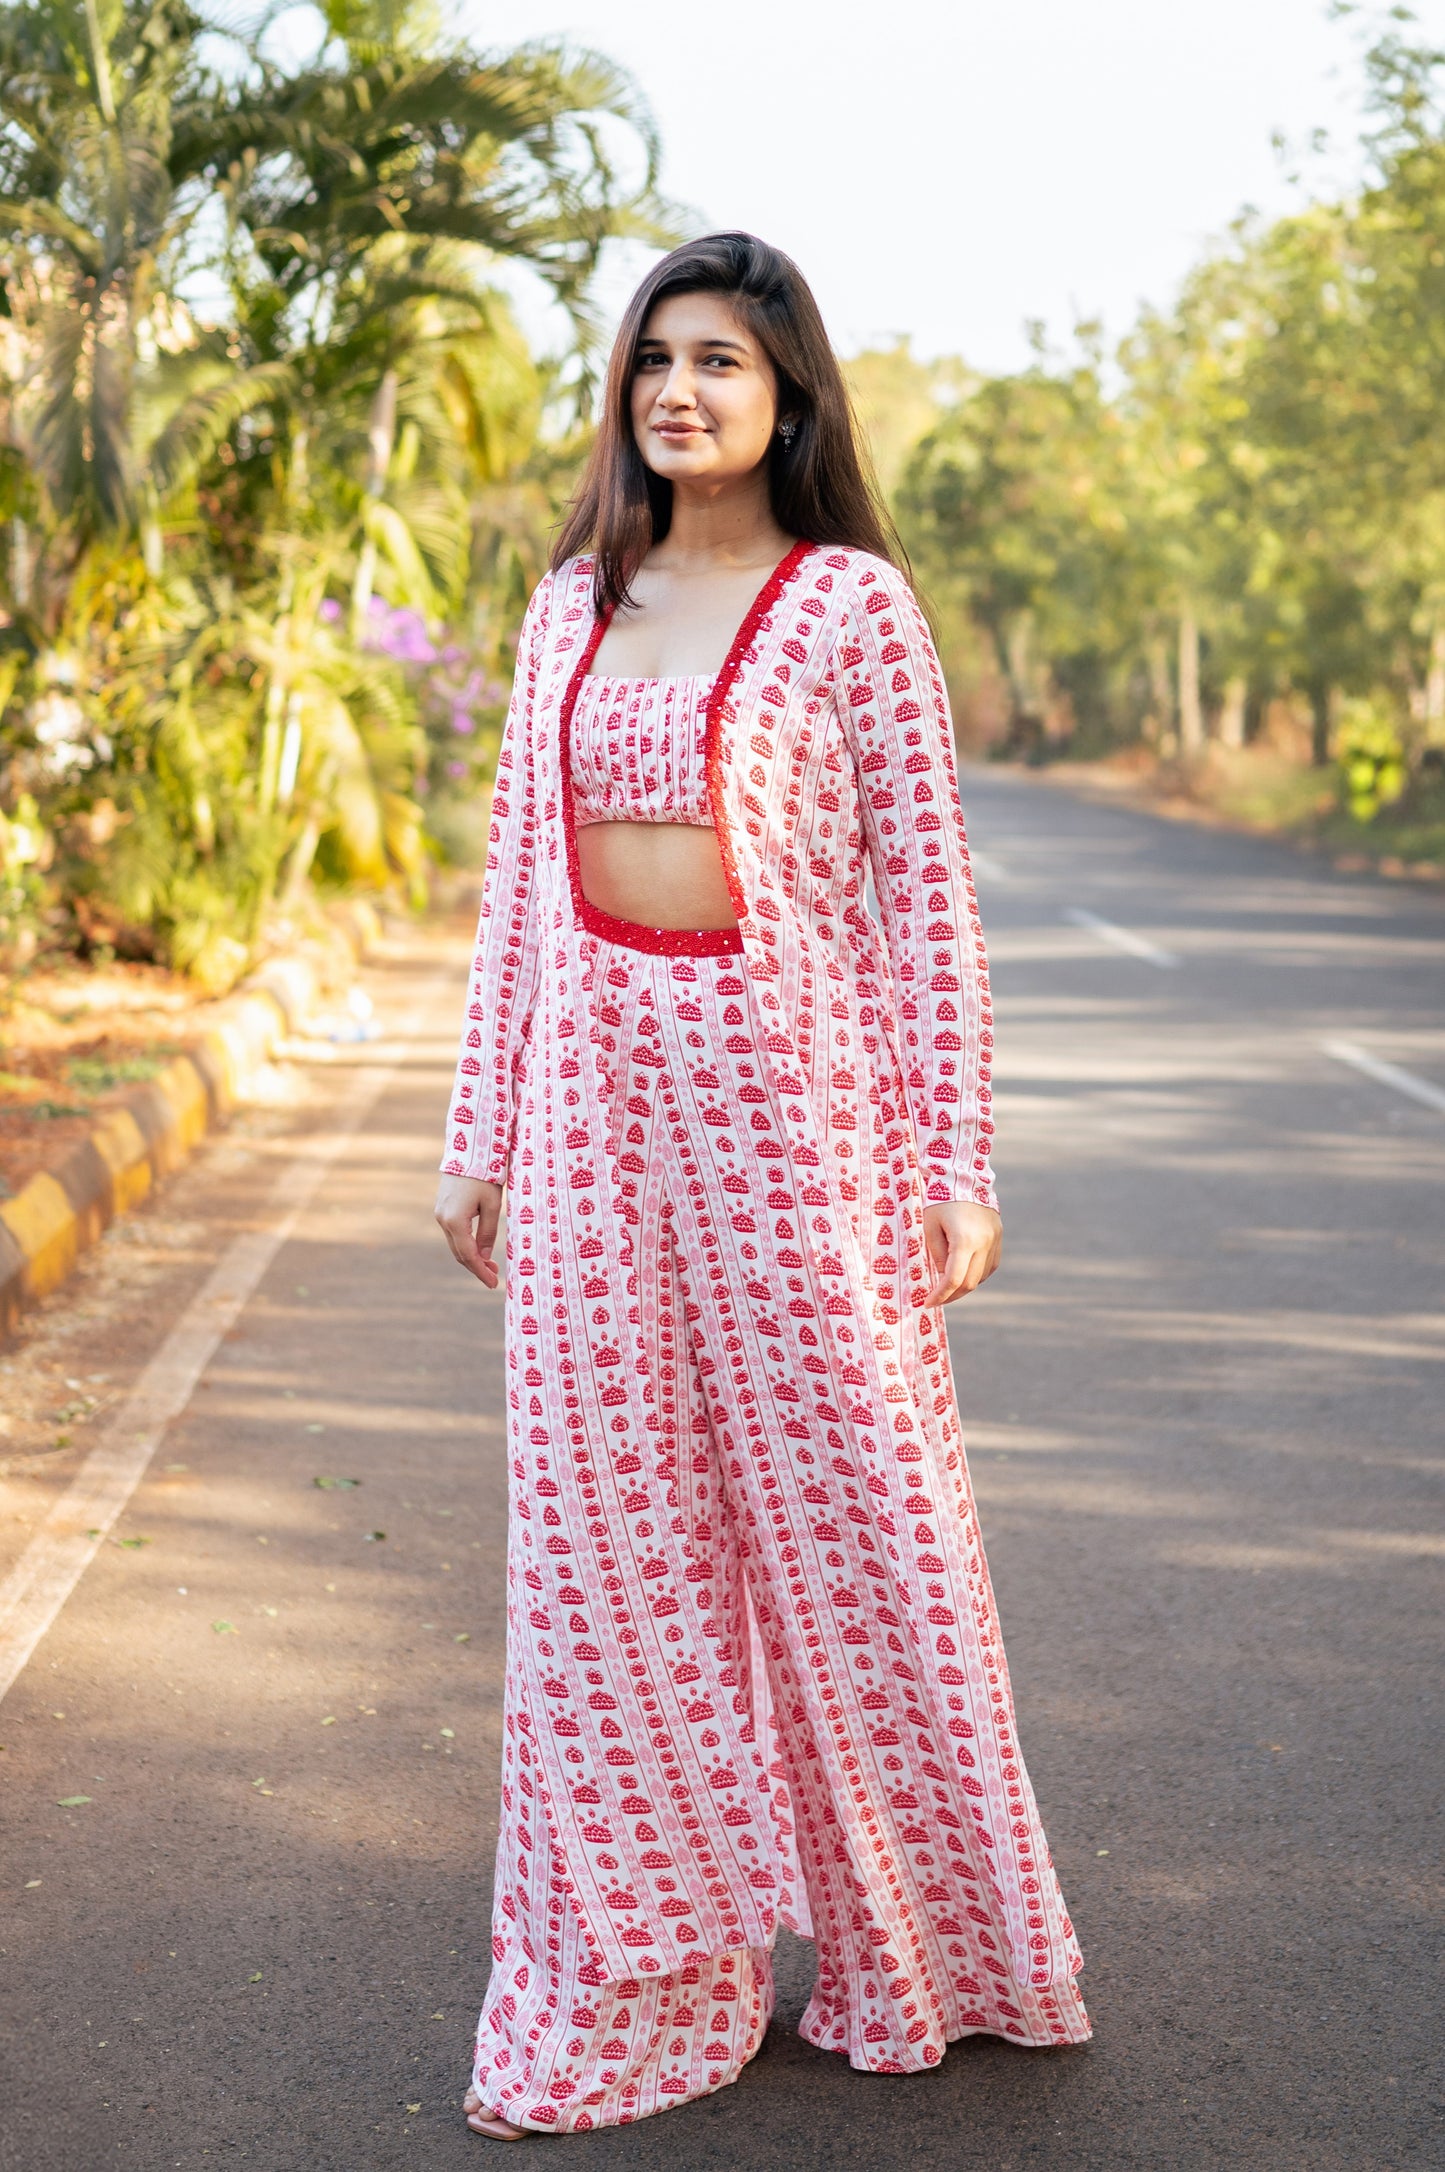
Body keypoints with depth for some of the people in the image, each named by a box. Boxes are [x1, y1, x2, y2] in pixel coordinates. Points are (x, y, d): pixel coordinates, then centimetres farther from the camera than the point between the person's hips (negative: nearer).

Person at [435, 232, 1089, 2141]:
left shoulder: (852, 604, -2)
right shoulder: (576, 602, 12)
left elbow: (927, 890, -4)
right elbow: (524, 876, 14)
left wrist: (954, 1160, -8)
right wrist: (483, 1132, 11)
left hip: (787, 1085, -4)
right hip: (595, 1088, 4)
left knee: (843, 1510, 5)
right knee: (610, 1524, 7)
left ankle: (918, 1949, 26)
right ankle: (638, 1985, 21)